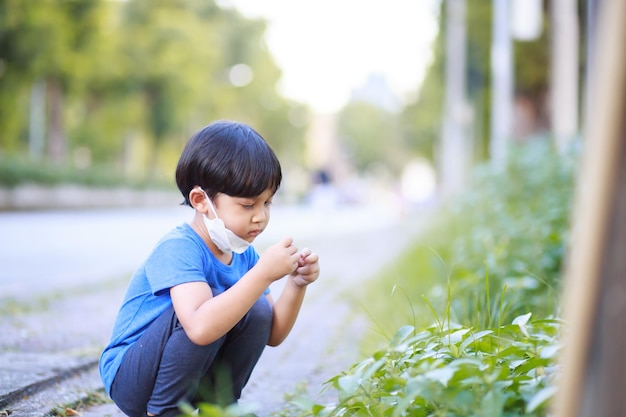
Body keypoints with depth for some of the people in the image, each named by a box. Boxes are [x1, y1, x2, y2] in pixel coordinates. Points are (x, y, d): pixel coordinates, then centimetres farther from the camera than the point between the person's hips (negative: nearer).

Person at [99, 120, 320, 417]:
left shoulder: (244, 254, 0)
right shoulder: (178, 249, -25)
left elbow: (272, 335, 3)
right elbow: (200, 328, -42)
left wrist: (296, 285, -14)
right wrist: (264, 273, -40)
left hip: (188, 378, 7)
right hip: (129, 379, -7)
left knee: (258, 311, -9)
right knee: (210, 305, -29)